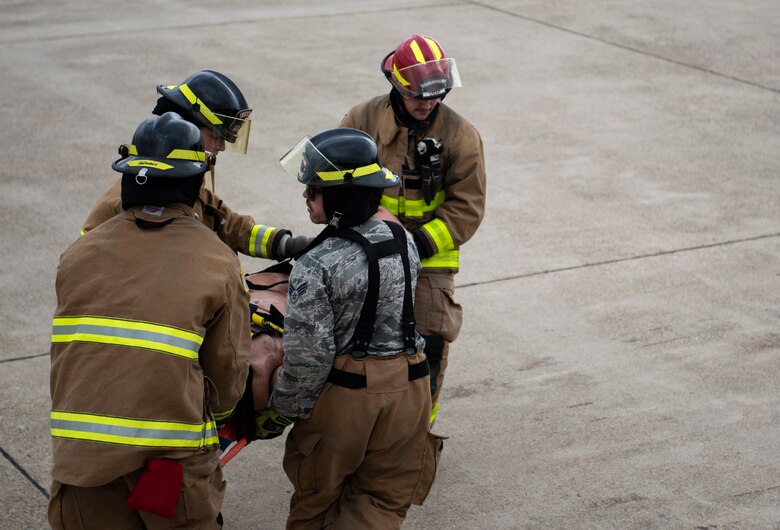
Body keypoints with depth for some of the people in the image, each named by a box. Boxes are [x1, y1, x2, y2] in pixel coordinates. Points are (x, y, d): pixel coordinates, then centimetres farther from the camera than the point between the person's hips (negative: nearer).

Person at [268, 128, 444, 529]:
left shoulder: (314, 269, -21)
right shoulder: (403, 241, -2)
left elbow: (307, 359, -19)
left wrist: (286, 406, -3)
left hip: (344, 391, -4)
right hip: (409, 386, 5)